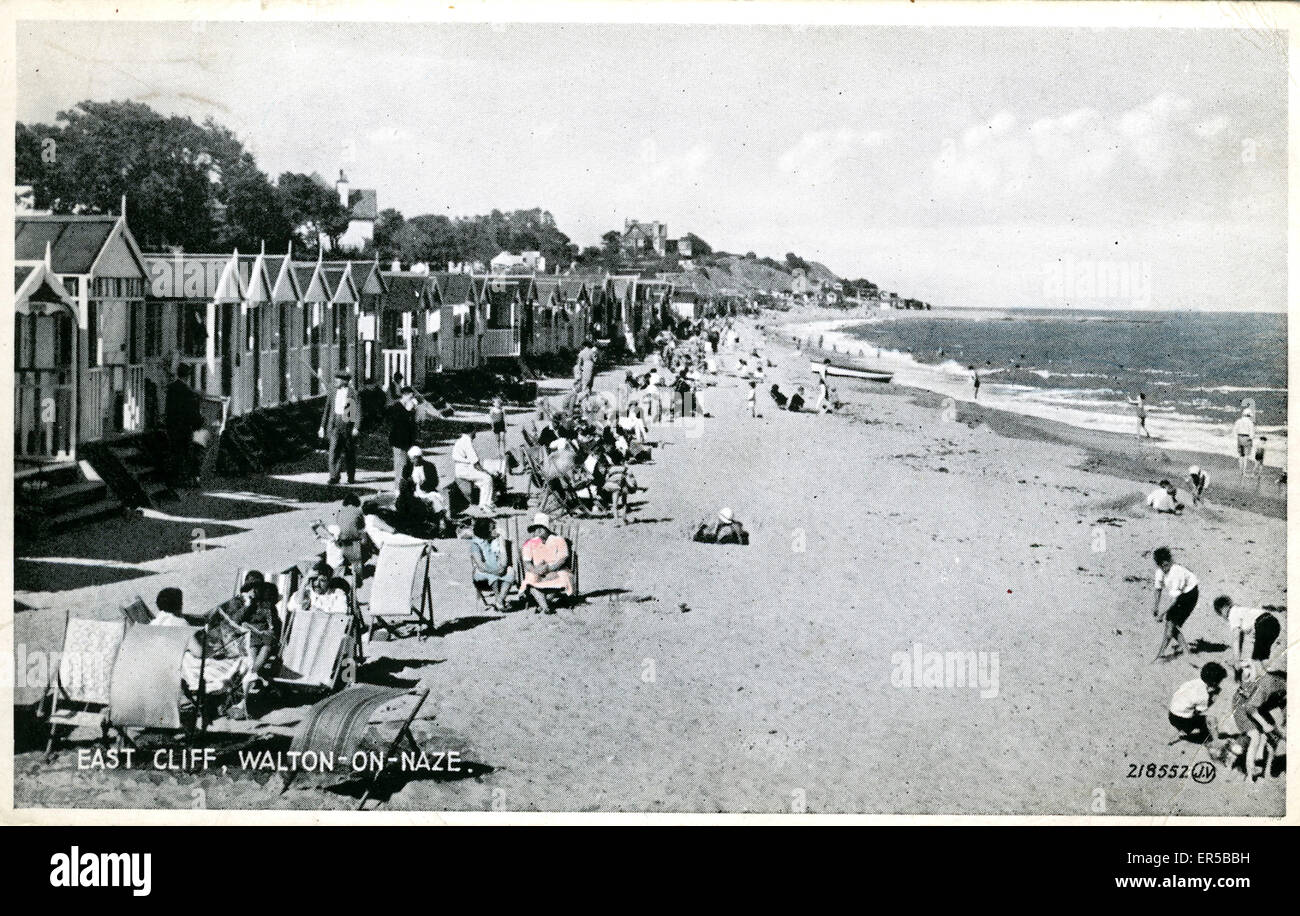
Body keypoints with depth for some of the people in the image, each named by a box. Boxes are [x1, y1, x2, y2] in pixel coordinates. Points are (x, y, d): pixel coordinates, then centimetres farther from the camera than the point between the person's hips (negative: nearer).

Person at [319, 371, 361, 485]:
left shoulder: (353, 394, -4)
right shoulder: (333, 394, 10)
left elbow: (358, 411, -7)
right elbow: (327, 410, 16)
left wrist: (356, 427, -15)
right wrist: (323, 426, 13)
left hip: (348, 424, -3)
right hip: (335, 424, 3)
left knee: (349, 452, 7)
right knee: (334, 450, -11)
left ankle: (351, 477, 21)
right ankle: (334, 477, -14)